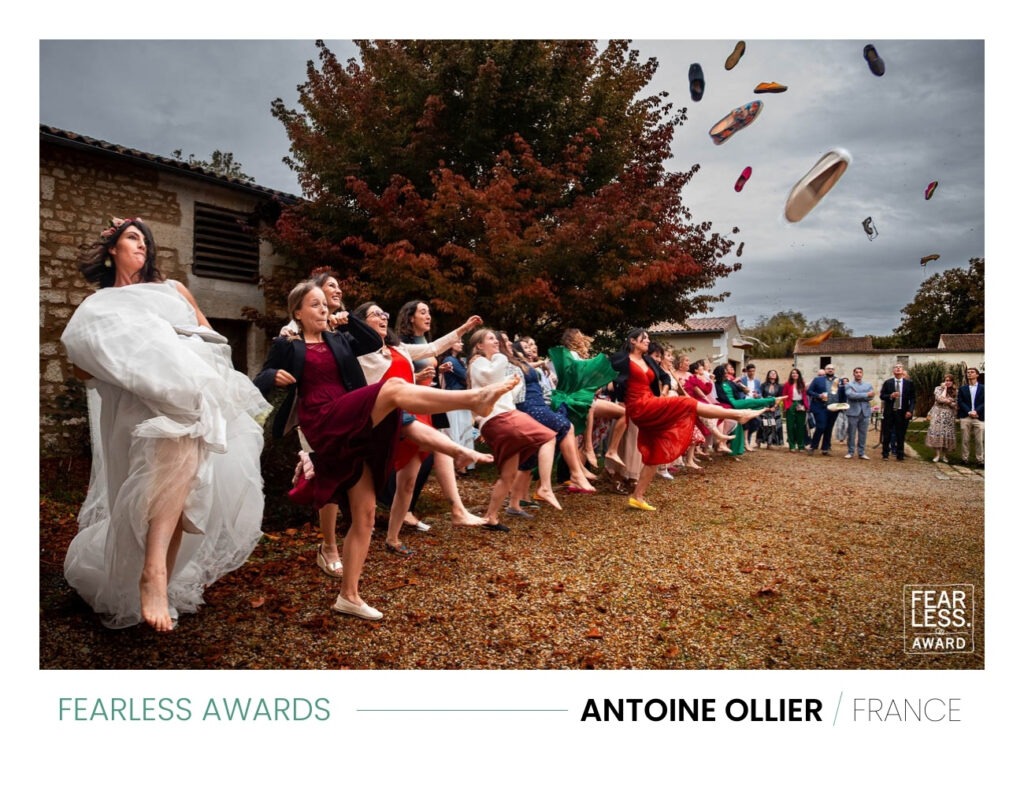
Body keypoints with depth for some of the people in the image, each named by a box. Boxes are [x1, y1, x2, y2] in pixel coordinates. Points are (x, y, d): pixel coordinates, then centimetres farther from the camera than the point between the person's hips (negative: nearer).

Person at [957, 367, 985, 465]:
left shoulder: (983, 388, 8)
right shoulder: (962, 388, 11)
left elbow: (984, 402, 1)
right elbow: (960, 402, 2)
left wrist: (976, 411, -12)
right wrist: (969, 412, -11)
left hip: (979, 417, -1)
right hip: (965, 417, 1)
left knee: (979, 440, -1)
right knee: (965, 440, 2)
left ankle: (980, 460, 5)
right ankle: (964, 458, 8)